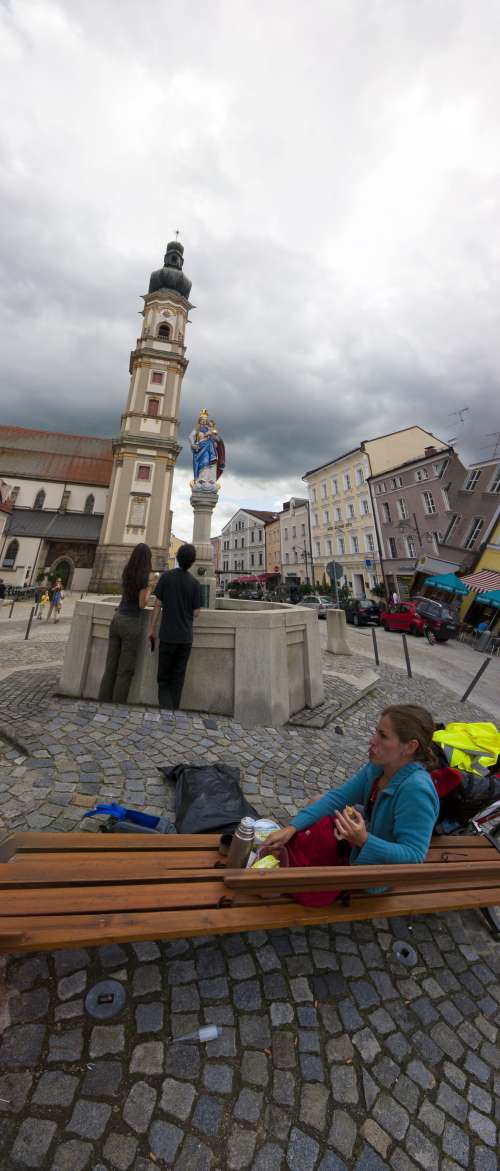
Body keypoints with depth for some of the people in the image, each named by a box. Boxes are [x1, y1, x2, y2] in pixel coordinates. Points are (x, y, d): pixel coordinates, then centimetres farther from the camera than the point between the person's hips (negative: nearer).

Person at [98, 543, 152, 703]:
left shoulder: (127, 572, 7)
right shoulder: (143, 576, -11)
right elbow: (142, 604, -12)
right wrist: (149, 588, 2)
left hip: (117, 618, 7)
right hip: (131, 623, -6)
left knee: (111, 665, 12)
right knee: (125, 669, 3)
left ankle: (104, 701, 20)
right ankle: (118, 704, 9)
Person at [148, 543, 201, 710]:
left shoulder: (166, 576, -4)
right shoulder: (194, 583, -4)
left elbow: (158, 605, -4)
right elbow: (196, 613, -3)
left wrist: (152, 629, 4)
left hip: (168, 635, -1)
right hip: (186, 636, 1)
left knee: (164, 678, 9)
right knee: (178, 678, 13)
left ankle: (166, 709, -8)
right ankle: (173, 712, 18)